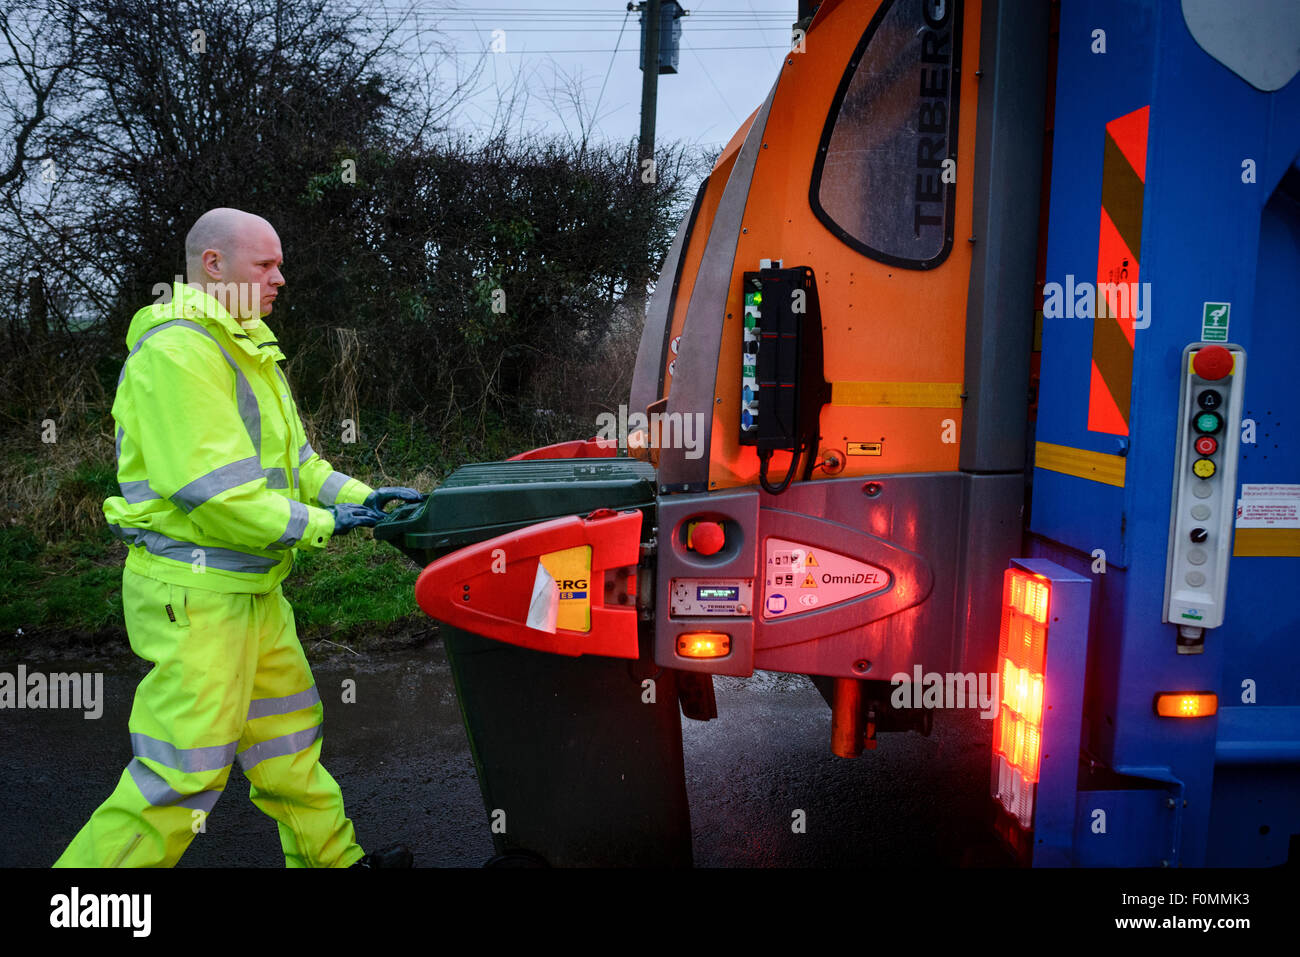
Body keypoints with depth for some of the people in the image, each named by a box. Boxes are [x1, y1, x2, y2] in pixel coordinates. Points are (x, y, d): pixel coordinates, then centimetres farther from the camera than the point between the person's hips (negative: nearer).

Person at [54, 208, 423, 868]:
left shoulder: (242, 347, 15)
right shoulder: (177, 350, -19)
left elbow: (290, 458, 15)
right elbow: (212, 488, -26)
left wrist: (360, 496, 1)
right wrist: (321, 524, -18)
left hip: (249, 590, 11)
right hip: (197, 596, -11)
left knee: (288, 731, 20)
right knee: (183, 772, -3)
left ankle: (333, 856, 36)